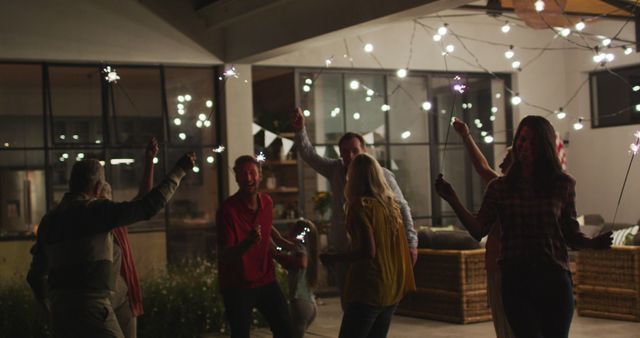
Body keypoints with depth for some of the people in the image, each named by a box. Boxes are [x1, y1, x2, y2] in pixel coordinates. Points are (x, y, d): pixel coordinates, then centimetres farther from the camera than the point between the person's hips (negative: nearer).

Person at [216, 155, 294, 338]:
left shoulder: (267, 202, 1)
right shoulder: (227, 210, -17)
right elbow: (223, 256, -22)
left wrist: (285, 244, 17)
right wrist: (248, 242, -37)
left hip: (266, 281, 5)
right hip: (237, 286, -5)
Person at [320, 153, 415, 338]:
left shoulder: (360, 205, -12)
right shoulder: (391, 204, 9)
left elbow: (368, 251, -19)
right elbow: (402, 248, 17)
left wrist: (332, 258, -10)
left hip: (369, 289, -8)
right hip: (393, 289, 8)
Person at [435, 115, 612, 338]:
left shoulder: (562, 185, 4)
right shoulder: (499, 187, 4)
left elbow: (571, 235, 7)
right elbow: (478, 230, -4)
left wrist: (592, 243, -13)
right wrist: (453, 201, -14)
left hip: (554, 279, 1)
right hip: (515, 280, 0)